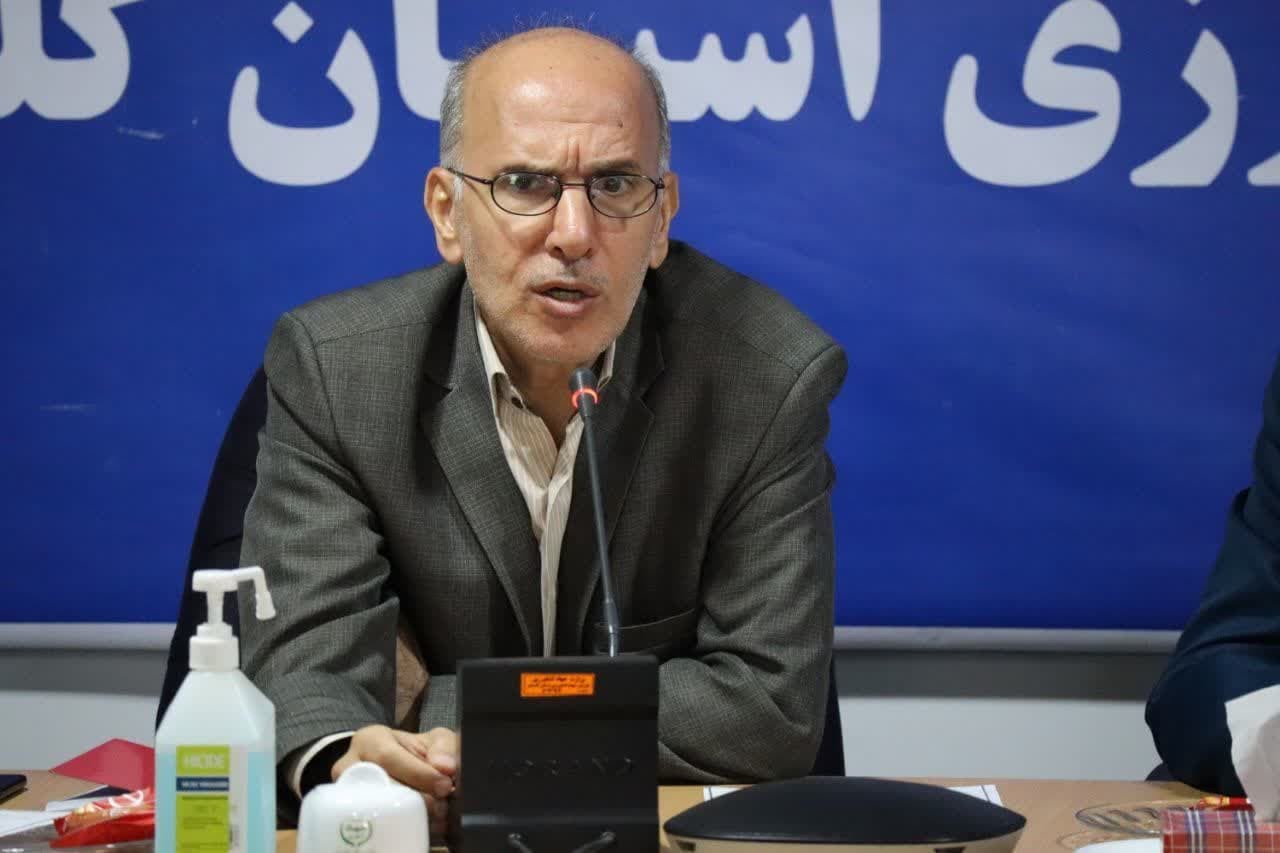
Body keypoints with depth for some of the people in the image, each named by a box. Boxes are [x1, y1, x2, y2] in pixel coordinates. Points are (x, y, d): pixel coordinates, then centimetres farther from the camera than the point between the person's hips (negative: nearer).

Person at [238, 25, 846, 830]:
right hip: (422, 832, 1)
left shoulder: (772, 377, -12)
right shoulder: (332, 368, -9)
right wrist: (350, 757, -38)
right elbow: (307, 665, -13)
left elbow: (773, 703, -13)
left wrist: (440, 712, -18)